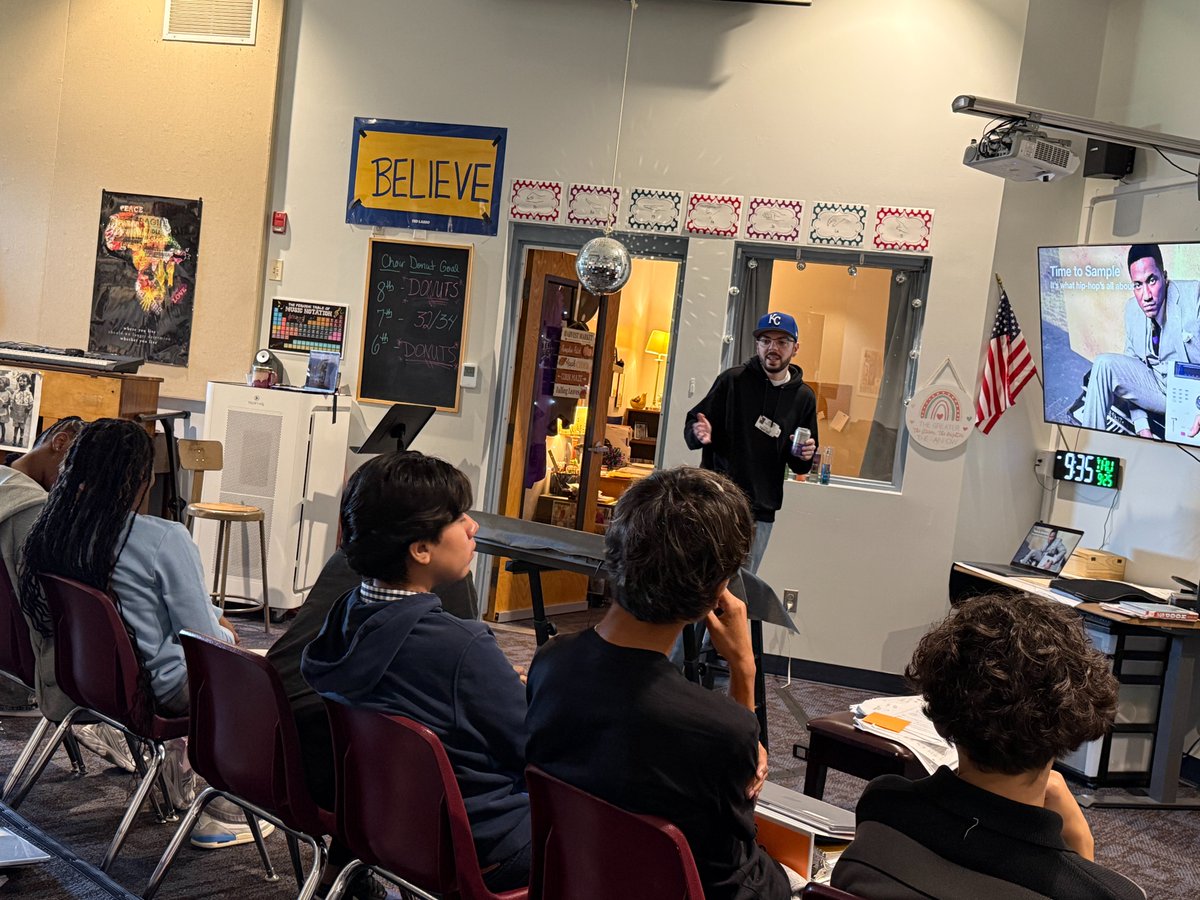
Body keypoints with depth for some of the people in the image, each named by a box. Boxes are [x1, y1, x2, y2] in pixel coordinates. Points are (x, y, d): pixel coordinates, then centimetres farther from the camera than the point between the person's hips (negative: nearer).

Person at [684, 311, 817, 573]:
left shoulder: (804, 397, 9)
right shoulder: (733, 380, -1)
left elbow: (799, 467, 19)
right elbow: (691, 425, 3)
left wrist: (804, 457, -5)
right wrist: (699, 433, -20)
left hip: (761, 511, 3)